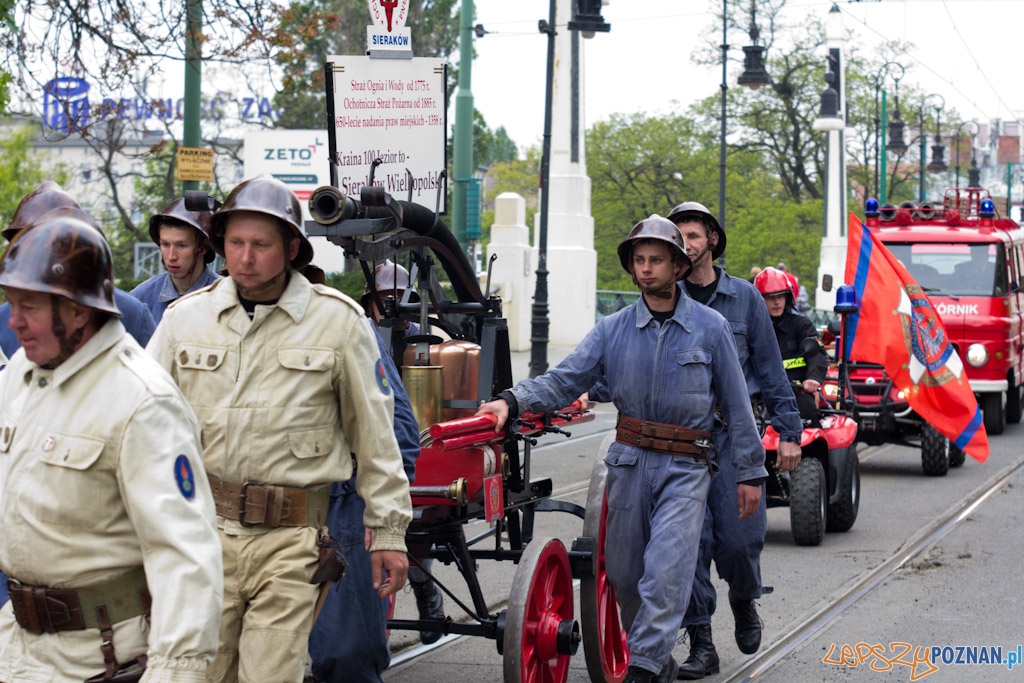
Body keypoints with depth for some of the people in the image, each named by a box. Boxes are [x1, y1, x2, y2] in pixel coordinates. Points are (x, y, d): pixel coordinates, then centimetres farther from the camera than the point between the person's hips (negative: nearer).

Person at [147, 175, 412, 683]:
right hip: (201, 531, 3)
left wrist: (388, 530, 5)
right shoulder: (184, 317, 7)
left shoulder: (338, 321, 1)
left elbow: (374, 434, 6)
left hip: (291, 541, -3)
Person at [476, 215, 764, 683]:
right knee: (623, 573, 8)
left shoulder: (710, 328, 0)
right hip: (629, 463, 3)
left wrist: (749, 473, 3)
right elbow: (565, 379, -3)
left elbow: (736, 403, 4)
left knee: (665, 571, -16)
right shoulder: (613, 329, 6)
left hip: (685, 468, -3)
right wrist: (512, 402, -20)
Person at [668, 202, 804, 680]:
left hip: (734, 432, 0)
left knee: (738, 539, -5)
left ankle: (744, 603, 28)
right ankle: (701, 644, 6)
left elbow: (769, 367, 9)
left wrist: (788, 431, 6)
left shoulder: (743, 297, 6)